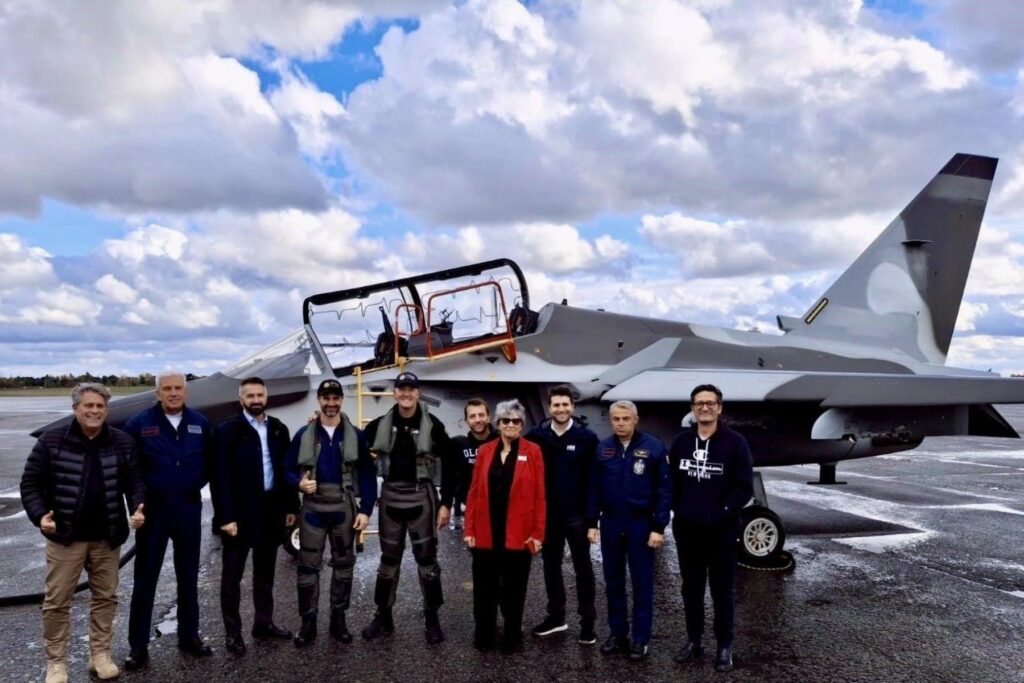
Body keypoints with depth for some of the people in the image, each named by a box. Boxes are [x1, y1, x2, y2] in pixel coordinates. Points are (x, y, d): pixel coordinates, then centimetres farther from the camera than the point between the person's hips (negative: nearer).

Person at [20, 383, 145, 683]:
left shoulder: (122, 442, 0)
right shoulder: (51, 440, -6)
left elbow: (134, 481, 4)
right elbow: (31, 483, -3)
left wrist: (138, 508, -14)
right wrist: (40, 515, -18)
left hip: (107, 536, 2)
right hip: (65, 535, -2)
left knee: (106, 597, 12)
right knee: (57, 601, 5)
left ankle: (100, 654, 26)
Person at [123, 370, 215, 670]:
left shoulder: (200, 424, 0)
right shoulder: (139, 423, -8)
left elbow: (210, 460, 11)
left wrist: (197, 483, 1)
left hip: (189, 510, 3)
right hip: (152, 510, -2)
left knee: (188, 577, 13)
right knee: (145, 578, 6)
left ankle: (189, 635, 27)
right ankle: (138, 645, 18)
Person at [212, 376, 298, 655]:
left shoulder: (279, 429, 6)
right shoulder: (228, 430, -9)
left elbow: (286, 469, 8)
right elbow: (220, 477, -12)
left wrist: (291, 507, 5)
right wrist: (225, 517, -16)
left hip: (271, 510, 5)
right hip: (240, 512, -5)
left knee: (265, 572, 16)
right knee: (232, 575, 7)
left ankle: (264, 623, 29)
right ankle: (232, 632, 18)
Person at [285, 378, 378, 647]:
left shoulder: (355, 436, -1)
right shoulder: (304, 435, 1)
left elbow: (367, 475, -1)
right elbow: (289, 469, 5)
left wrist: (365, 510, -7)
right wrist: (299, 483, -17)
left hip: (344, 508, 0)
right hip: (313, 508, 0)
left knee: (343, 564, 10)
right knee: (308, 565, 3)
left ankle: (338, 618, 24)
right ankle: (308, 621, 15)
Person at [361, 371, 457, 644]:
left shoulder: (432, 425, -6)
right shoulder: (381, 424, 1)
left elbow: (449, 465, -5)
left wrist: (446, 503, -8)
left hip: (421, 496, -2)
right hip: (390, 495, 3)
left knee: (426, 557, 4)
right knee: (389, 557, 12)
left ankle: (432, 618, 15)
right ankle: (383, 616, 24)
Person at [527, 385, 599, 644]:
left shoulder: (587, 437, -7)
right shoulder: (536, 436, -1)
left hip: (577, 514, -3)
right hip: (548, 514, 3)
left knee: (582, 567, 8)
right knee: (551, 566, 14)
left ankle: (587, 620, 18)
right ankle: (556, 616, 28)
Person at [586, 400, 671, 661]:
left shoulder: (653, 447, -9)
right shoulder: (602, 449, 2)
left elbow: (664, 490, -8)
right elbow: (593, 489, 6)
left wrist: (659, 527, -11)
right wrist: (592, 523, 2)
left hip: (641, 523, -3)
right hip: (610, 523, 4)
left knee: (642, 583, 6)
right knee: (613, 582, 13)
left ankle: (641, 639, 17)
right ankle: (617, 633, 26)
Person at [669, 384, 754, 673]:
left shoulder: (735, 443, -7)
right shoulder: (681, 442, 5)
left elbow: (744, 488, -9)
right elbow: (672, 481, 11)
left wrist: (722, 512, -14)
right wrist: (678, 509, 0)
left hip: (722, 531, -4)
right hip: (686, 530, 4)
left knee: (721, 590, 6)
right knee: (691, 588, 14)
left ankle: (724, 646, 19)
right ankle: (693, 640, 28)